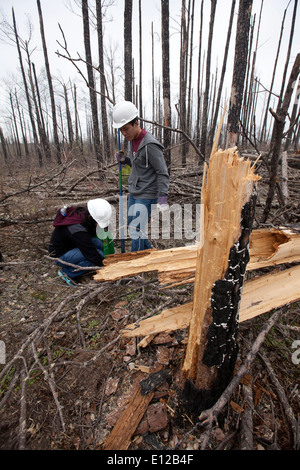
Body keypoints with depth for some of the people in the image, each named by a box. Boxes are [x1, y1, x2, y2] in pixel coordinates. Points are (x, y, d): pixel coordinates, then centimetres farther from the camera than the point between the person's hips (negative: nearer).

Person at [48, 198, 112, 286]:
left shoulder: (80, 211, -11)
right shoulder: (77, 230, -35)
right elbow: (91, 254, -27)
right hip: (60, 256, -9)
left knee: (98, 243, -11)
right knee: (99, 254, -23)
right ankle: (66, 272, -6)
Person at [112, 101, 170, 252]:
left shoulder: (150, 145, -19)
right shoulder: (132, 140, 8)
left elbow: (163, 173, -17)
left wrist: (162, 197, -25)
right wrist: (124, 160, 2)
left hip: (146, 195, -9)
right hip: (134, 193, 9)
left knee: (137, 230, -8)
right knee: (132, 226, 17)